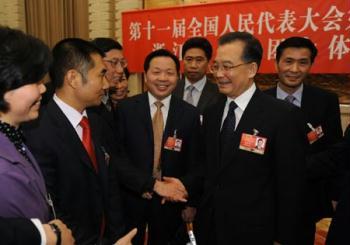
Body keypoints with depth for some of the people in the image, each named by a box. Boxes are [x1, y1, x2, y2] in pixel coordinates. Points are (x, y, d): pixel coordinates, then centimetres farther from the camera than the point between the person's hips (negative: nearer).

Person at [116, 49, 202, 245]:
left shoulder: (190, 114, -4)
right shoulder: (126, 109, -8)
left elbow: (196, 162, 0)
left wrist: (186, 188, -18)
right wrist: (154, 185, -21)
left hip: (170, 201, 1)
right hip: (131, 199, -1)